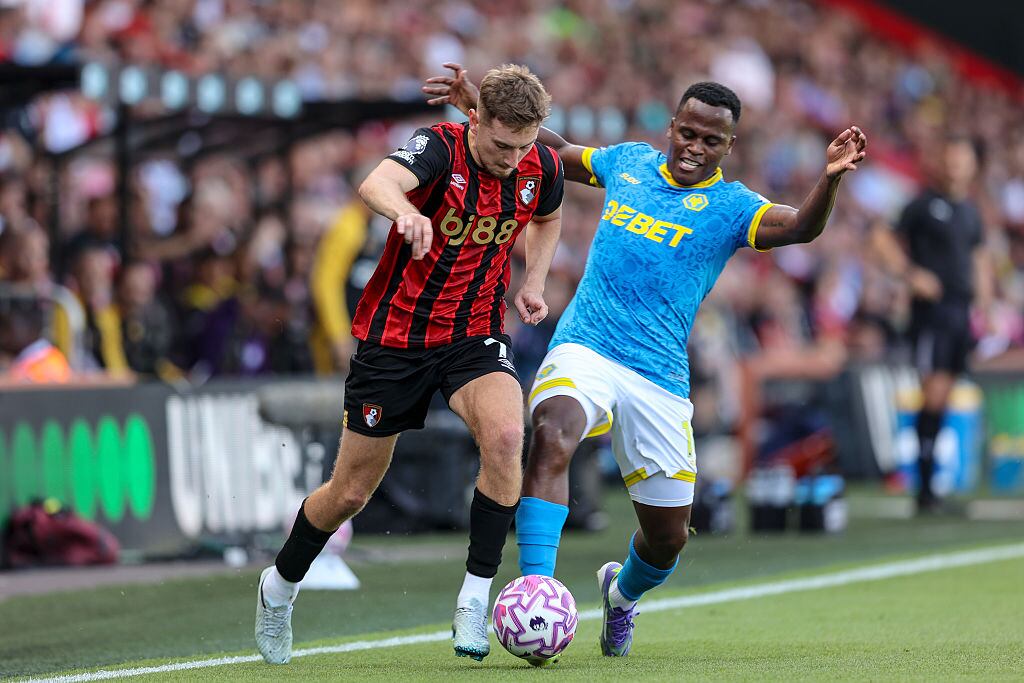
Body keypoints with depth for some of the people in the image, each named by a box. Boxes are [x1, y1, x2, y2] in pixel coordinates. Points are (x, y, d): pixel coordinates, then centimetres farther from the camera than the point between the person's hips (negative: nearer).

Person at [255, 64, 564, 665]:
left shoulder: (542, 167, -5)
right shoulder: (439, 147, -21)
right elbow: (378, 183, -44)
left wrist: (535, 282, 6)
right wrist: (407, 212, -66)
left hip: (475, 333, 3)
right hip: (395, 334, -3)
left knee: (505, 434, -29)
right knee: (352, 491, 7)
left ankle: (475, 601, -19)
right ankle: (279, 588, 36)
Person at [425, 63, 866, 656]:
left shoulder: (730, 205, 1)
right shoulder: (629, 162, 10)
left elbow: (800, 227, -19)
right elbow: (557, 152, 28)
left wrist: (831, 178, -38)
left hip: (659, 377, 0)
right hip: (584, 349, 0)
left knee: (668, 536, 6)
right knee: (552, 437, -34)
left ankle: (622, 591, 42)